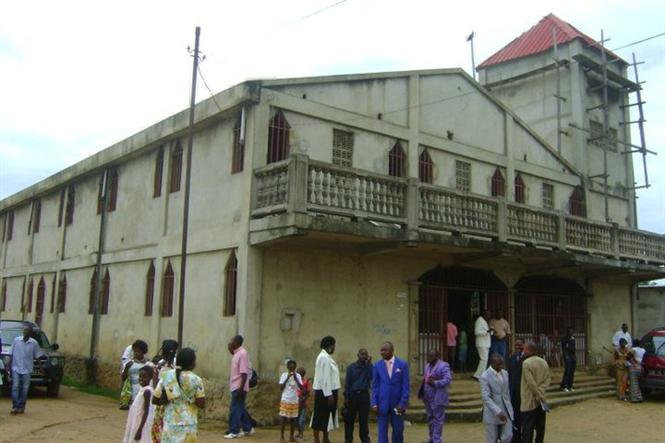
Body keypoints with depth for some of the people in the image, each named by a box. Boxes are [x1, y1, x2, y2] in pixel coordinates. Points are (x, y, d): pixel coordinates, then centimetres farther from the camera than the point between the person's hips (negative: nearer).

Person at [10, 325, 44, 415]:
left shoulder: (34, 343, -4)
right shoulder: (16, 340, -3)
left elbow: (37, 357, 2)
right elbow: (12, 354, 5)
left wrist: (40, 368, 1)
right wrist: (9, 365, 4)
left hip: (27, 369, 0)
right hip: (16, 368, 0)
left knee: (24, 389, 4)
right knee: (15, 387, -7)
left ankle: (21, 407, 13)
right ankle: (15, 407, -2)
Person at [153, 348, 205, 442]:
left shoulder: (166, 376, 0)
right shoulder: (196, 379, -9)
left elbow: (155, 399, 2)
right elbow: (201, 404, -12)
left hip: (170, 423, 3)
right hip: (188, 425, -3)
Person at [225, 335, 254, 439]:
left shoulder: (242, 353, -18)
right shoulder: (237, 353, 10)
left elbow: (244, 373, -22)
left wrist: (241, 388, -25)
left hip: (239, 387, -10)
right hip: (235, 386, 10)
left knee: (235, 409, -4)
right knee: (240, 408, 15)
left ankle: (234, 432, 3)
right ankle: (248, 429, 23)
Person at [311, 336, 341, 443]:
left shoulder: (326, 357, 14)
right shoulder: (324, 357, -17)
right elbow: (325, 377, -21)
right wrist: (329, 394, -23)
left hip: (328, 391, 10)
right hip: (325, 392, -10)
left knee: (327, 416, 14)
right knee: (321, 416, -3)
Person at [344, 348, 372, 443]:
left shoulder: (368, 366, 5)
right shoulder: (351, 367, 3)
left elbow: (371, 377, -14)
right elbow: (347, 382, 1)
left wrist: (369, 363, -13)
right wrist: (346, 397, -4)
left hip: (364, 395, 0)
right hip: (352, 395, 0)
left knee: (364, 419, 4)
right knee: (349, 419, 3)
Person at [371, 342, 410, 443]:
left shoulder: (402, 364, -2)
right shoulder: (377, 365, 2)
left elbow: (405, 386, -3)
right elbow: (374, 386, 3)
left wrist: (403, 403, -10)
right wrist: (374, 403, -5)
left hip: (397, 404, 0)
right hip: (382, 404, 0)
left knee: (398, 430, 9)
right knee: (382, 431, 2)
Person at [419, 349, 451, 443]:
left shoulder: (443, 366, -12)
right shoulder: (428, 365, 12)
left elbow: (448, 380, -20)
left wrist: (435, 383, -30)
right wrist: (422, 391, 9)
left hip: (438, 397, -8)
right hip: (428, 397, 8)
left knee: (438, 419, -1)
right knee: (430, 418, 16)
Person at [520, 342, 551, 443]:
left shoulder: (526, 363, -16)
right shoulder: (544, 362, 7)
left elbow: (531, 383, -20)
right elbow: (548, 379, 3)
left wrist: (539, 396, -13)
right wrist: (540, 392, -6)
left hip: (529, 401, -7)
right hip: (541, 400, 7)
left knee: (528, 428, -3)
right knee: (540, 426, 14)